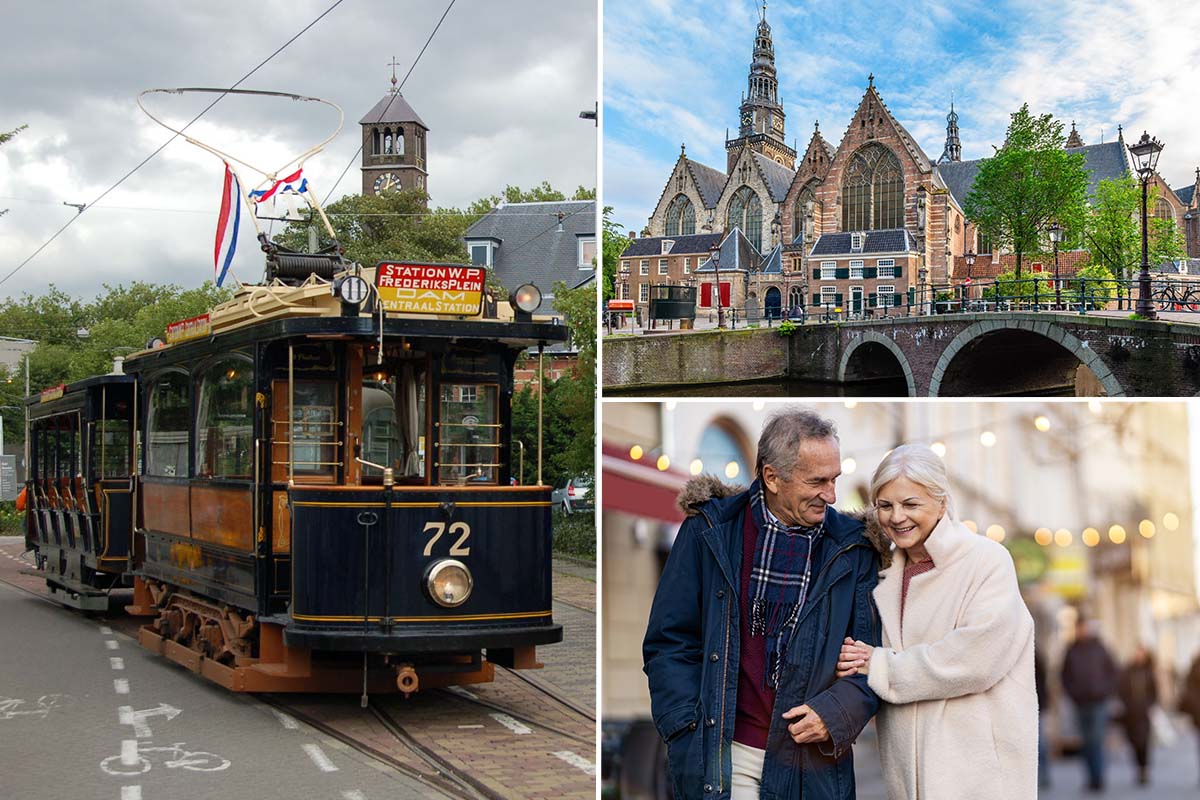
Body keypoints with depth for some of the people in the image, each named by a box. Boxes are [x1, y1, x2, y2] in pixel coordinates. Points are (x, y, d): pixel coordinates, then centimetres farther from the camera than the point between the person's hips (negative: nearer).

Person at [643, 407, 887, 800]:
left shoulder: (851, 549, 4)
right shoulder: (710, 531, 0)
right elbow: (669, 642, 2)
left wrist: (836, 711, -11)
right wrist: (689, 735, -6)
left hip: (815, 760, 1)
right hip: (727, 758, -1)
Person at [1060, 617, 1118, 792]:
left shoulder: (1099, 648, 1)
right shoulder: (1072, 651, 8)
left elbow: (1112, 671, 6)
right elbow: (1065, 675, 15)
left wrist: (1106, 691, -2)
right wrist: (1071, 693, 3)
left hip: (1098, 701, -3)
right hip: (1080, 704, 3)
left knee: (1097, 740, -10)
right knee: (1087, 742, 5)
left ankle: (1098, 779, -9)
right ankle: (1092, 778, 12)